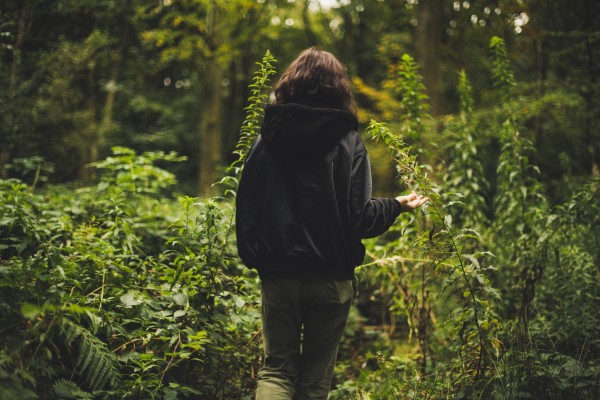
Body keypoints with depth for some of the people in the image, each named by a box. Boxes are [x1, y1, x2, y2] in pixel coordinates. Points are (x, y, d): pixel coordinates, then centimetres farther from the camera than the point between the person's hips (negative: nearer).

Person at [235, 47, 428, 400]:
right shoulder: (348, 143, -6)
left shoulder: (267, 139, 1)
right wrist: (397, 206, 8)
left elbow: (246, 208, 2)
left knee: (276, 368, 12)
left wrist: (254, 258, 15)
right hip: (330, 278, -1)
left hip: (278, 275, 2)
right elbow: (359, 217, -11)